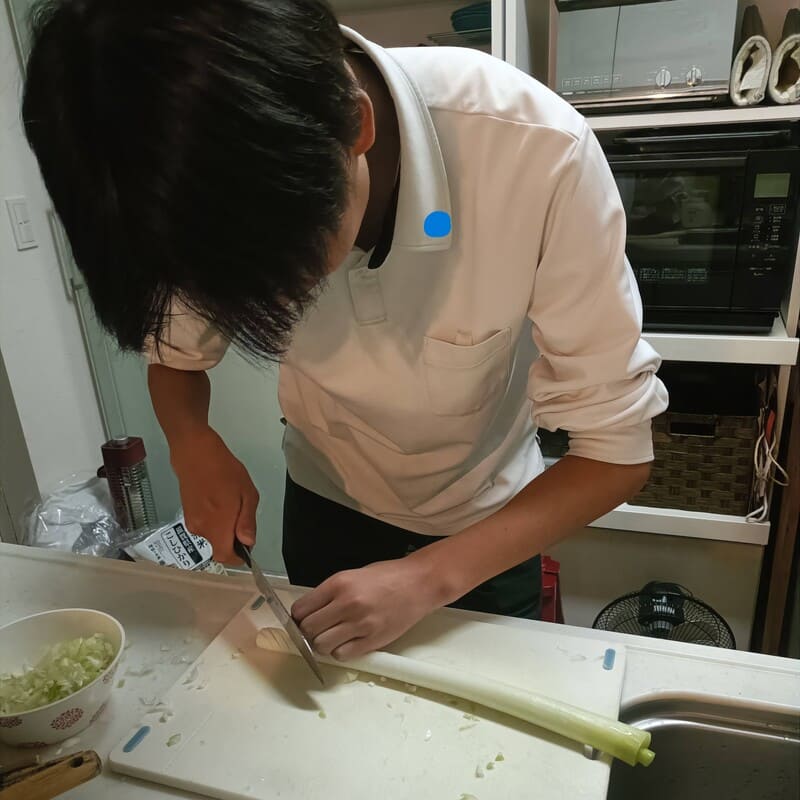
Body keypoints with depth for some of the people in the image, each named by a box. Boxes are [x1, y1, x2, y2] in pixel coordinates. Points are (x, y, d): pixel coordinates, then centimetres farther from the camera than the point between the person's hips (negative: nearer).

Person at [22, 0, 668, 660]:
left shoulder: (538, 149, -35)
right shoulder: (198, 175, -24)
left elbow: (618, 450, -27)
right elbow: (176, 348, -3)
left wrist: (428, 576, -33)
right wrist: (193, 444, -24)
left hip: (488, 528, -1)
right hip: (326, 505, 3)